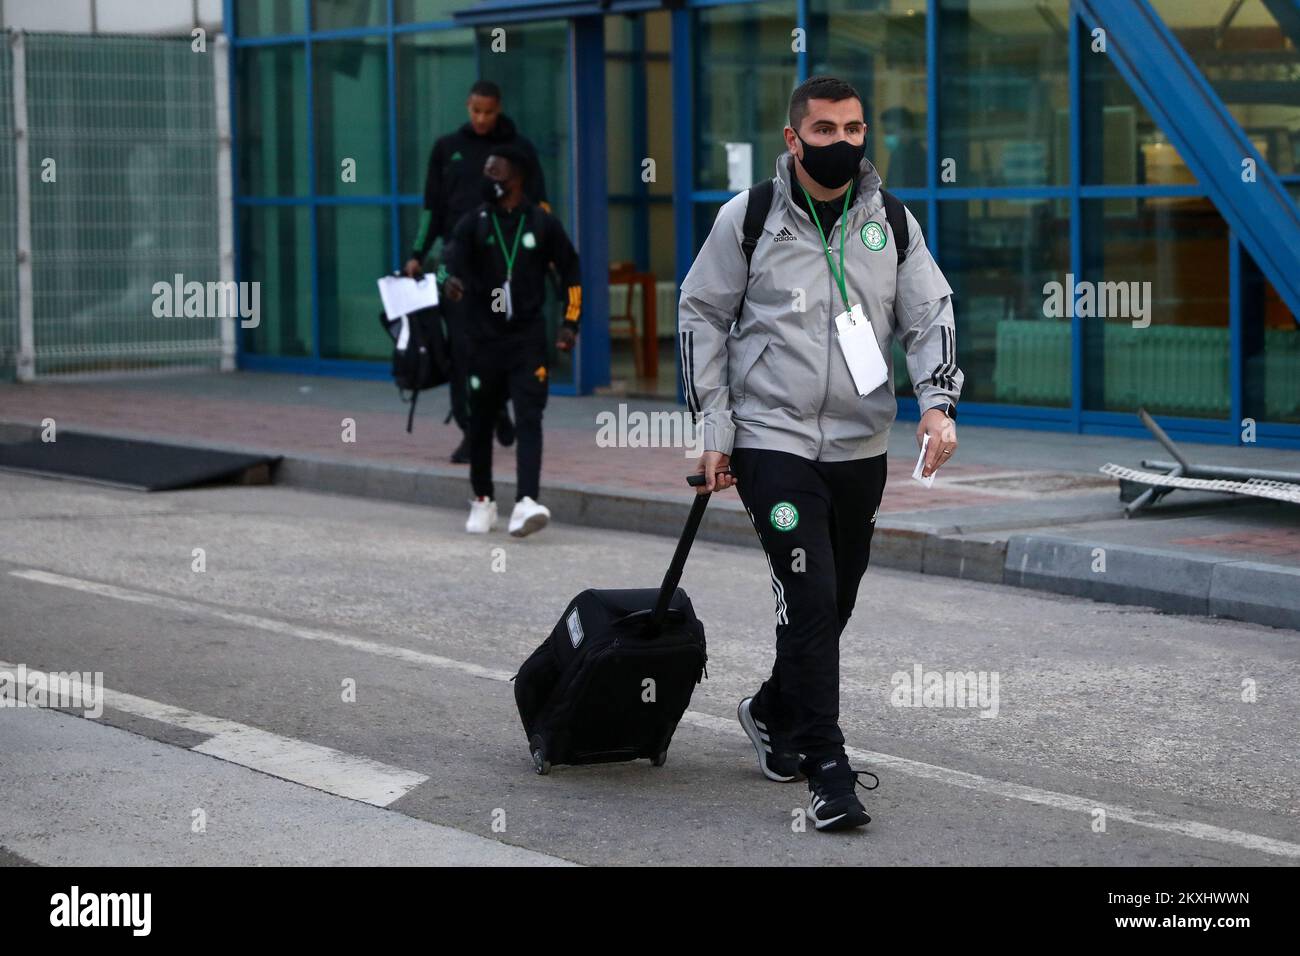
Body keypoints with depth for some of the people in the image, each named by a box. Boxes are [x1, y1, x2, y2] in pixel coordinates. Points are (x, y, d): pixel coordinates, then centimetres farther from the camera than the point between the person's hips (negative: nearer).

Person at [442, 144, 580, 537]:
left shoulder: (542, 224, 3)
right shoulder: (475, 222, 2)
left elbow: (571, 273, 12)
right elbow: (457, 251, -19)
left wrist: (570, 323, 3)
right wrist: (454, 278, -42)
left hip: (528, 338, -1)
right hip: (484, 338, 1)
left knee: (529, 420, -12)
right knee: (480, 420, 10)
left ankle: (526, 503, -22)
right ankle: (482, 500, 26)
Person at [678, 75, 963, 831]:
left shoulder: (892, 222, 6)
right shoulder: (749, 217, -3)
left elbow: (931, 314, 5)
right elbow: (701, 314, 2)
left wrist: (938, 402, -13)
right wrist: (713, 427, -2)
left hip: (861, 444, 4)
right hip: (773, 437, -4)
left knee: (835, 602, 13)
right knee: (810, 597, -14)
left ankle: (774, 713, 39)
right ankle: (828, 769, -9)